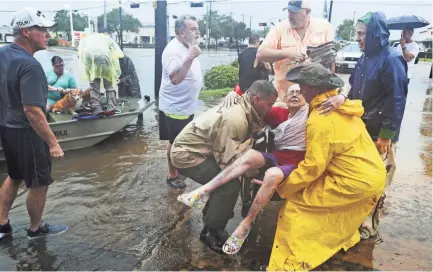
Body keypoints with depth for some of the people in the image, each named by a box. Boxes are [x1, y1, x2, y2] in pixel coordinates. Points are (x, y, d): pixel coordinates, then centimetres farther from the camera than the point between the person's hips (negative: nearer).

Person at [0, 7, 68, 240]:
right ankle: (36, 229, 28)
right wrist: (53, 142, -25)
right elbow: (32, 111, -30)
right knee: (39, 183, 10)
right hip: (25, 132, -9)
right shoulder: (29, 66, -26)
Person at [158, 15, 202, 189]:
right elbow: (175, 78, -34)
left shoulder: (188, 47, 9)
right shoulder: (173, 50, -22)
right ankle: (172, 175, 19)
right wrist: (190, 58, -38)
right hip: (175, 107, -9)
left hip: (187, 105, 9)